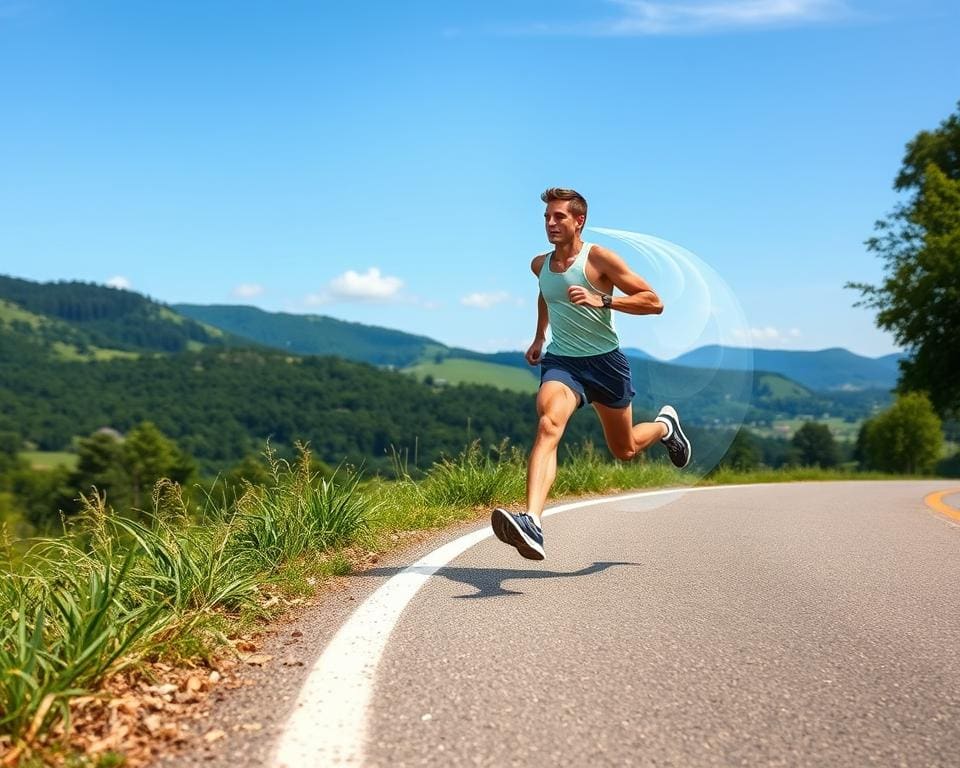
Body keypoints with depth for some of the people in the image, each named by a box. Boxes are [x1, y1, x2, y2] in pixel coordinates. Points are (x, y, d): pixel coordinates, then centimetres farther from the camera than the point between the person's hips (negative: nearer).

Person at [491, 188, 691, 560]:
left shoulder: (599, 257, -11)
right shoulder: (540, 264, 6)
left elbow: (654, 302, -14)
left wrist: (601, 299, -25)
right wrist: (539, 337, 27)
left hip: (605, 362, -2)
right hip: (560, 361, 2)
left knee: (624, 450, 14)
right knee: (548, 425, -29)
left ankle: (665, 425, 51)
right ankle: (531, 523, -45)